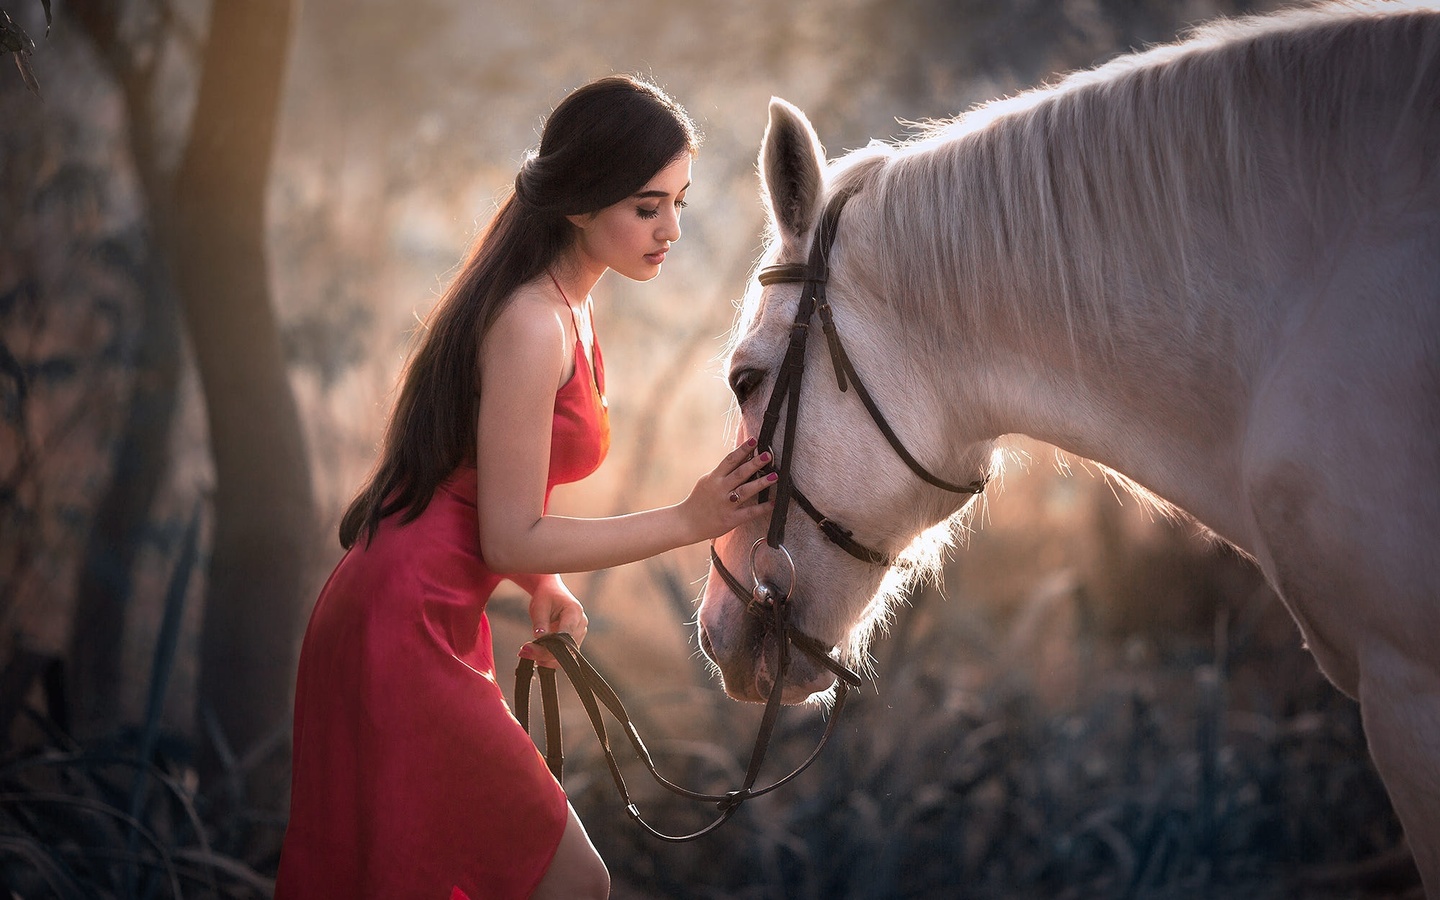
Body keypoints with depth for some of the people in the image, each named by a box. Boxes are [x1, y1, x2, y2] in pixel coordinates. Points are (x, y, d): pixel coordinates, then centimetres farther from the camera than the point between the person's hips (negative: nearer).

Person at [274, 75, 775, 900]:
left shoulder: (572, 307, 11)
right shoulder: (532, 326, -20)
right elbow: (511, 538, -19)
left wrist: (546, 585, -1)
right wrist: (691, 522, -16)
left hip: (438, 622, 10)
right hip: (404, 635, -10)